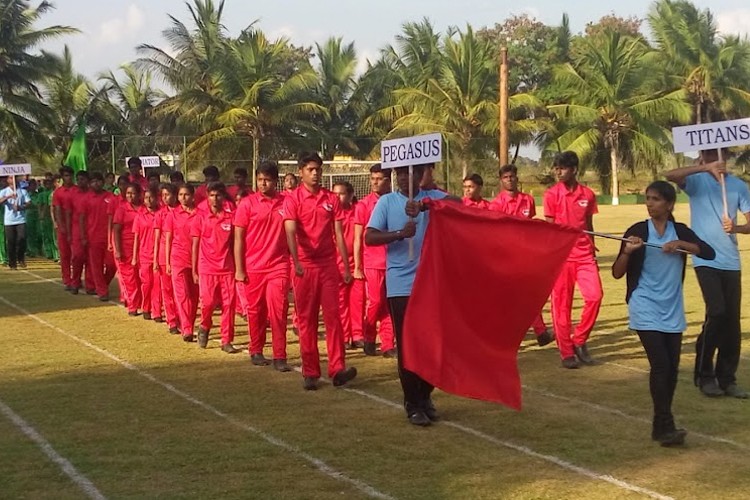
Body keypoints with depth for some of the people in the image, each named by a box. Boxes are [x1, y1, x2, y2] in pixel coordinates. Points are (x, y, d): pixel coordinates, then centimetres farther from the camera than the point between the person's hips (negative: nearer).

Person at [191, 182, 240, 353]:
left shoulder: (231, 217, 4)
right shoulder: (200, 217, 2)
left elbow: (234, 243, 10)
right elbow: (195, 246, 5)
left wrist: (238, 267, 5)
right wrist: (194, 271, 3)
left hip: (227, 268, 1)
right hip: (207, 268, -1)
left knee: (228, 304, -1)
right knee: (208, 302, -11)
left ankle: (227, 341, 7)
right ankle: (204, 327, 19)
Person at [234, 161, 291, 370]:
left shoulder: (285, 203, 2)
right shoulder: (247, 203, -1)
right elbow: (239, 238, 0)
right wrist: (239, 269, -4)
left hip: (279, 266, 0)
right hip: (253, 267, 0)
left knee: (278, 312, -7)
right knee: (255, 311, 9)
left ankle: (280, 356, -5)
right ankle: (256, 351, 24)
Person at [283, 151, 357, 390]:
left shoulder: (331, 199, 7)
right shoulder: (292, 199, -3)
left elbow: (339, 234, 8)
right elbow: (290, 232, -17)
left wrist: (346, 266, 4)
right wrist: (296, 262, -31)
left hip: (328, 265, 2)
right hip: (304, 266, -2)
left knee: (333, 316, -4)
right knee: (306, 320, 3)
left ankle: (337, 369, -6)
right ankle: (310, 373, 7)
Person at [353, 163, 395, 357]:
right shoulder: (364, 205, 2)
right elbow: (358, 238, 3)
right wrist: (357, 267, -2)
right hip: (372, 262, -2)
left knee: (389, 304, 1)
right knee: (376, 301, -5)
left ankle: (388, 345, 6)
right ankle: (369, 339, 15)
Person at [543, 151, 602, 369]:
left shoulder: (588, 195, 6)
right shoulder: (551, 194, -2)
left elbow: (589, 226, 14)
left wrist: (593, 253, 14)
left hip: (584, 255, 2)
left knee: (594, 296, -10)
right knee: (561, 304, 0)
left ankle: (579, 340, 9)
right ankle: (566, 352, 9)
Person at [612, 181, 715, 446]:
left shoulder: (680, 232, 6)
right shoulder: (637, 231, -2)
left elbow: (709, 252, -8)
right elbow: (617, 273, -3)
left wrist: (681, 244, -20)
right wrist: (627, 252, -21)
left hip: (672, 310, 4)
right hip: (645, 309, -4)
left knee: (672, 367, 3)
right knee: (660, 364, -14)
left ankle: (661, 426, 15)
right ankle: (665, 427, -11)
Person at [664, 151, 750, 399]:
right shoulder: (697, 181, -1)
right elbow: (670, 175, -22)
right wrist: (706, 168, -30)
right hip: (705, 259, -4)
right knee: (717, 312, -15)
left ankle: (727, 378, 14)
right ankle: (704, 374, 0)